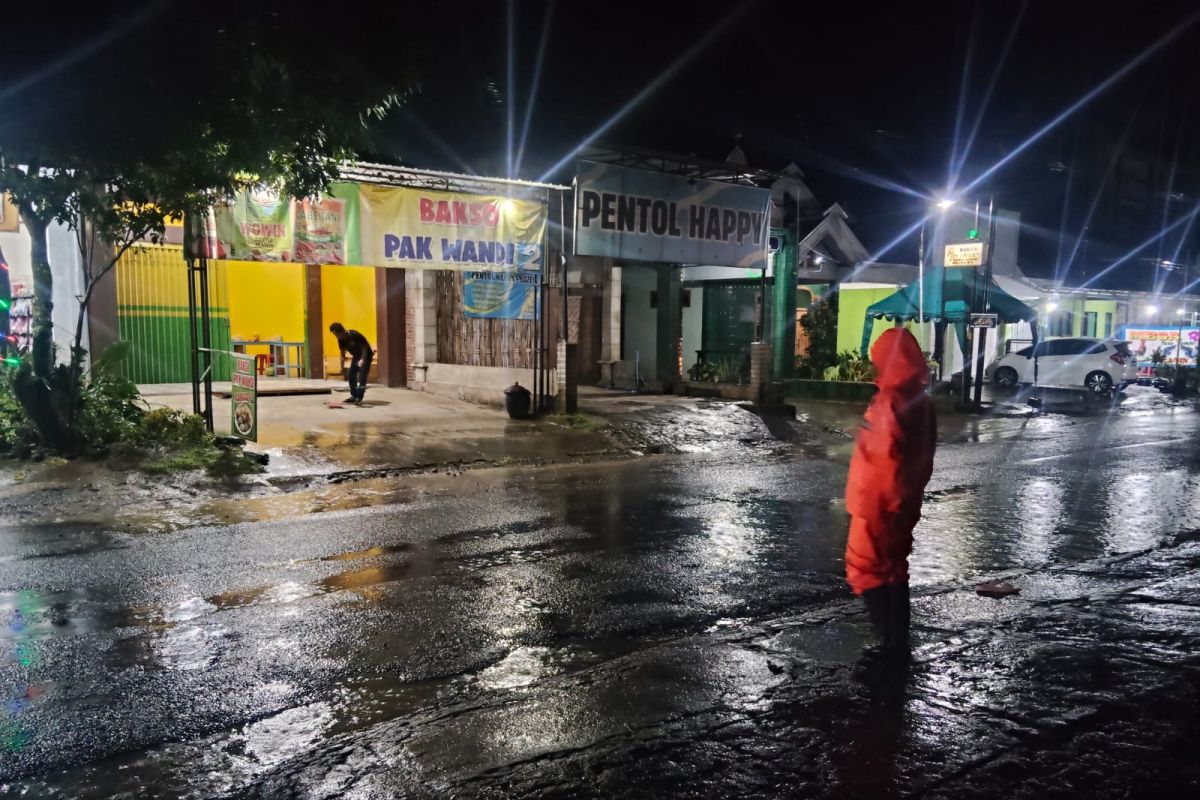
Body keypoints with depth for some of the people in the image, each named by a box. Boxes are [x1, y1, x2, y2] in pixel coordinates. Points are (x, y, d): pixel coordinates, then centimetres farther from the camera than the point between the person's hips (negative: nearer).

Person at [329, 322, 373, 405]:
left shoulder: (354, 335, -27)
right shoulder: (341, 339, -6)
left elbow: (365, 347, -22)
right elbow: (343, 353, 5)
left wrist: (362, 360, -32)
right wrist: (342, 367, 5)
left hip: (365, 356, -8)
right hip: (356, 356, 8)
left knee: (362, 377, -17)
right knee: (350, 376, 8)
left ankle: (359, 398, -18)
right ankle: (354, 396, 20)